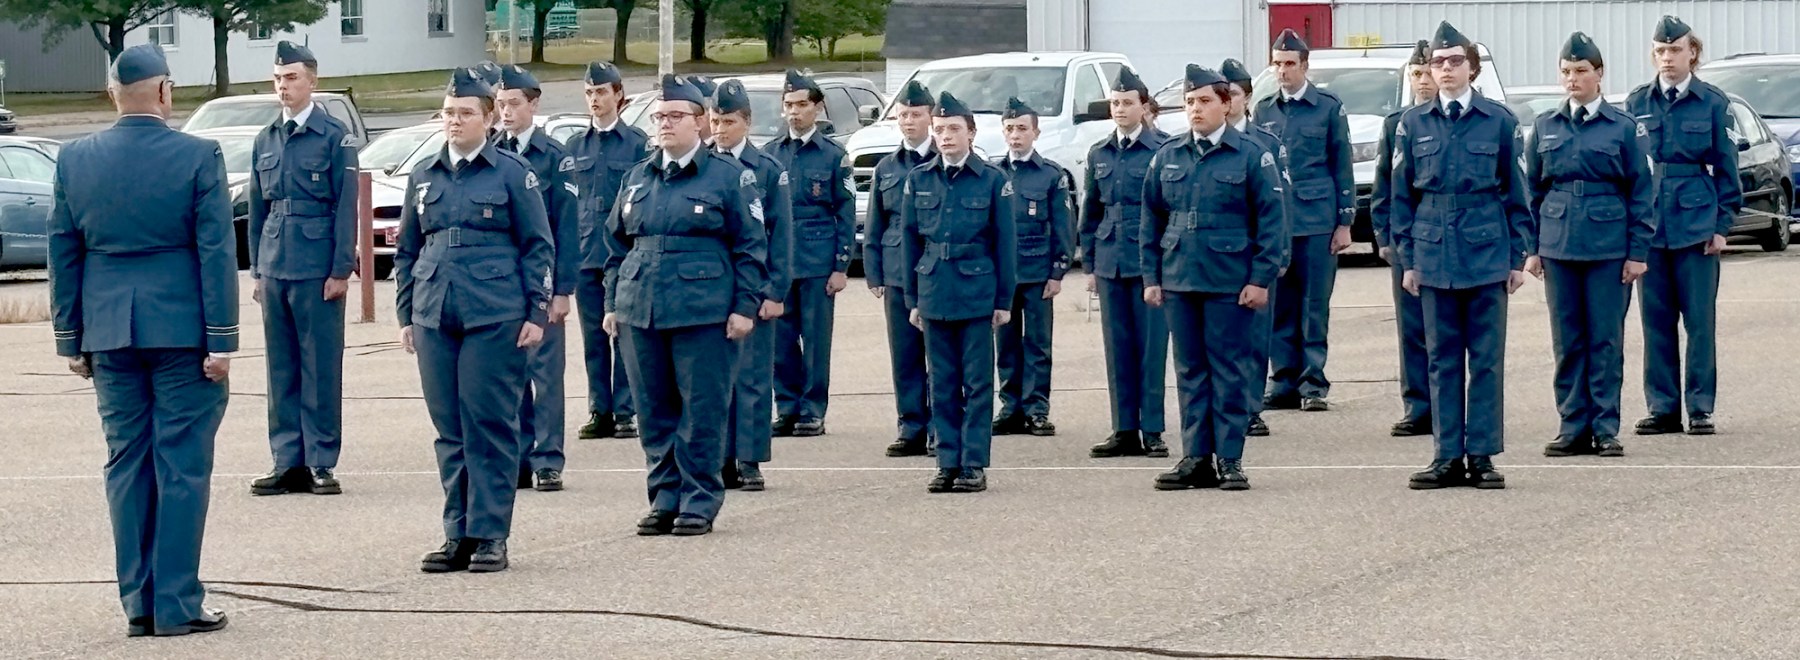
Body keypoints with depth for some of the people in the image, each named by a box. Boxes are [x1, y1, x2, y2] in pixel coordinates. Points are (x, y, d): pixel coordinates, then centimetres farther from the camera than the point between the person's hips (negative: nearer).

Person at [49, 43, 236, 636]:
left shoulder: (75, 160, 3)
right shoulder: (198, 157, -7)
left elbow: (63, 255, 8)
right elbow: (217, 253, -9)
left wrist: (70, 339, 14)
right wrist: (221, 340, -6)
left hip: (110, 334, 4)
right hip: (181, 330, -3)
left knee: (126, 465, 10)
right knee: (181, 466, 1)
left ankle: (139, 603, 11)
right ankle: (177, 605, 1)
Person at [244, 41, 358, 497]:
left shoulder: (334, 137, -3)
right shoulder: (266, 141, 12)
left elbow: (345, 207, -5)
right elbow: (257, 208, 17)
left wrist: (341, 270, -9)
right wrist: (257, 268, 13)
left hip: (317, 271, -5)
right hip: (274, 270, 5)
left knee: (321, 369, -2)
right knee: (281, 370, 7)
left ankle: (320, 463, 3)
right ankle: (288, 463, 12)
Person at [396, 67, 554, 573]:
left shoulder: (512, 173, 2)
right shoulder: (423, 176, 14)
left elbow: (539, 247, 1)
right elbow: (406, 250, 19)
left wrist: (537, 312, -5)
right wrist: (406, 314, 13)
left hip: (495, 317, -4)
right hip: (435, 317, 4)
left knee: (490, 426, -3)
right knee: (449, 429, 6)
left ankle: (490, 535, 2)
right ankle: (458, 535, 12)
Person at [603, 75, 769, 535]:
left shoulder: (729, 176, 0)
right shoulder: (639, 178, 14)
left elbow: (752, 246, -1)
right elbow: (618, 243, 19)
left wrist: (745, 307, -7)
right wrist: (613, 303, 12)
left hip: (704, 312, -5)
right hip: (639, 311, 5)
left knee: (701, 410, -2)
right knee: (654, 411, 7)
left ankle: (700, 502, 5)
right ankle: (665, 500, 15)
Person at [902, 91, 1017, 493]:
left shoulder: (992, 181, -1)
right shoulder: (919, 180, 6)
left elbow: (1005, 243, 1)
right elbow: (910, 241, 11)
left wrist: (1004, 300, -1)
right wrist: (913, 298, 8)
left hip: (977, 294, -3)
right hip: (934, 294, 3)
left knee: (977, 383, 0)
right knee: (942, 384, 6)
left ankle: (974, 465, 4)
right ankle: (948, 463, 11)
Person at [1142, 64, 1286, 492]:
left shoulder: (1252, 156, -2)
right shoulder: (1167, 157, 9)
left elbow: (1271, 220, -4)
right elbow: (1152, 219, 13)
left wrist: (1260, 279, -9)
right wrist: (1152, 276, 7)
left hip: (1230, 282, -4)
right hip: (1178, 280, 4)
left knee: (1230, 371, 0)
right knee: (1190, 371, 8)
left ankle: (1230, 459, 6)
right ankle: (1195, 458, 13)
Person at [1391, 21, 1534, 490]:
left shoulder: (1498, 121, 2)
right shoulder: (1413, 124, 5)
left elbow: (1515, 192, 5)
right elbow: (1403, 195, 9)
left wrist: (1518, 256, 2)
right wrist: (1407, 258, 5)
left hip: (1488, 254, -1)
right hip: (1434, 257, 1)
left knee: (1487, 359, 1)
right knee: (1443, 359, 5)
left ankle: (1482, 455, 5)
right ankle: (1449, 457, 9)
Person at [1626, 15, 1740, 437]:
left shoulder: (1712, 103, 2)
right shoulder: (1637, 103, 8)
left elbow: (1726, 168, 4)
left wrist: (1722, 225, -3)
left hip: (1697, 224, -2)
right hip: (1649, 224, 2)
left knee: (1700, 319, -1)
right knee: (1656, 320, 4)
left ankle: (1700, 407, 5)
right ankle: (1663, 408, 10)